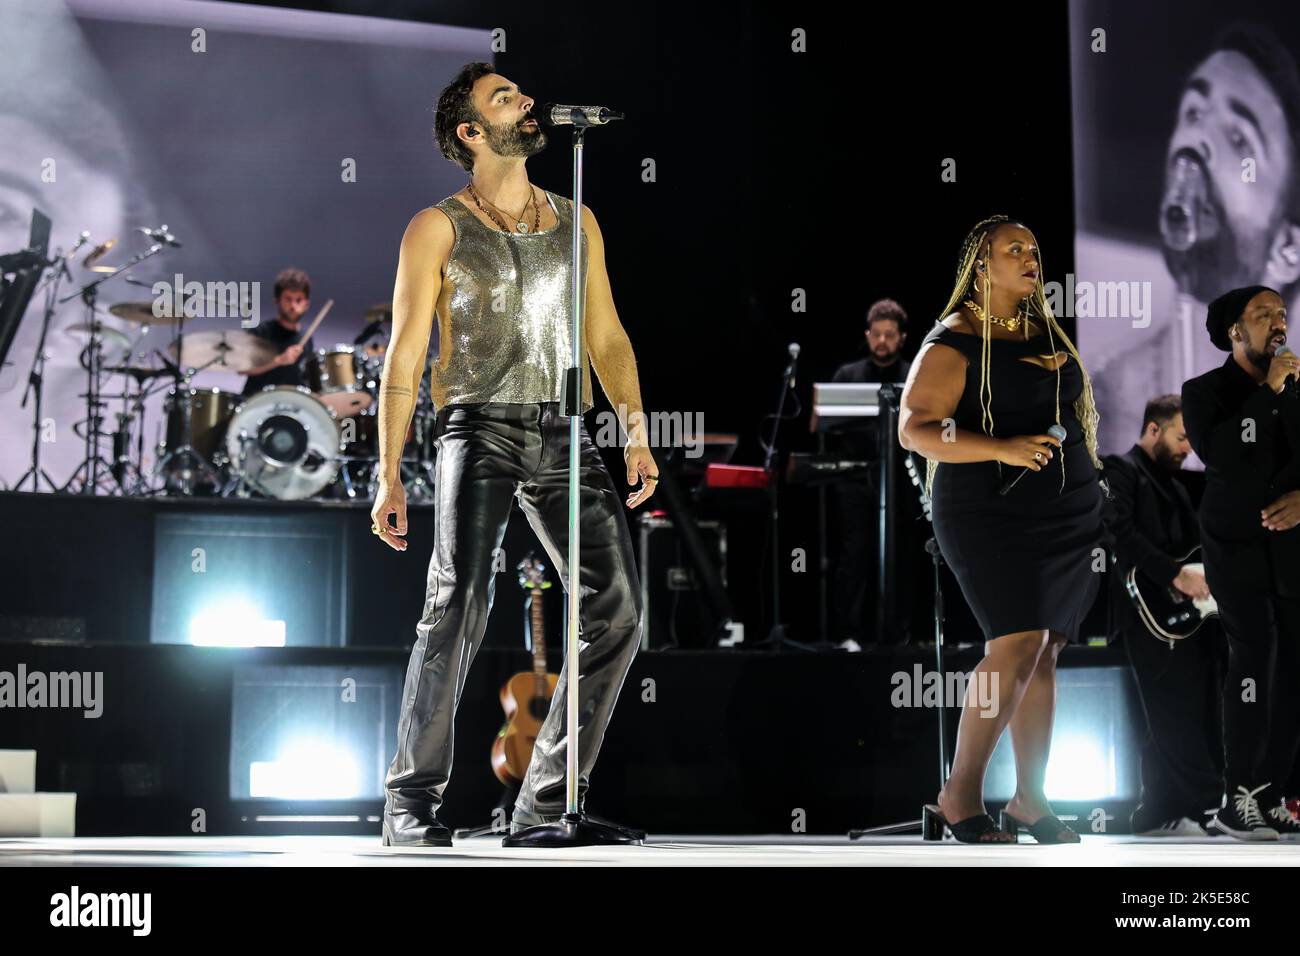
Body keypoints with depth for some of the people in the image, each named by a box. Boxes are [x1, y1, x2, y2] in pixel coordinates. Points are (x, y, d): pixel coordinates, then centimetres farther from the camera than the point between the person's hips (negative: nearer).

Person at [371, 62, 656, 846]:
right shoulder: (438, 228, 3)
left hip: (562, 433, 5)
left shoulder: (576, 222, 17)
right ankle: (412, 802, -12)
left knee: (618, 607, -5)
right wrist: (390, 477, -8)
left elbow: (607, 338, 18)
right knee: (461, 601, -21)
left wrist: (637, 433, 5)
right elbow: (403, 361, 0)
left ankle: (548, 800, 6)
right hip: (479, 429, -5)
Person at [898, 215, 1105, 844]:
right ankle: (959, 797, -8)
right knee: (1018, 645, -18)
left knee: (1046, 653, 5)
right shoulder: (953, 344, -8)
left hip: (1070, 514, 7)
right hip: (992, 514, -7)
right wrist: (1003, 450, -26)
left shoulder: (1047, 332, 13)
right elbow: (914, 430, -16)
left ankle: (1029, 800, 10)